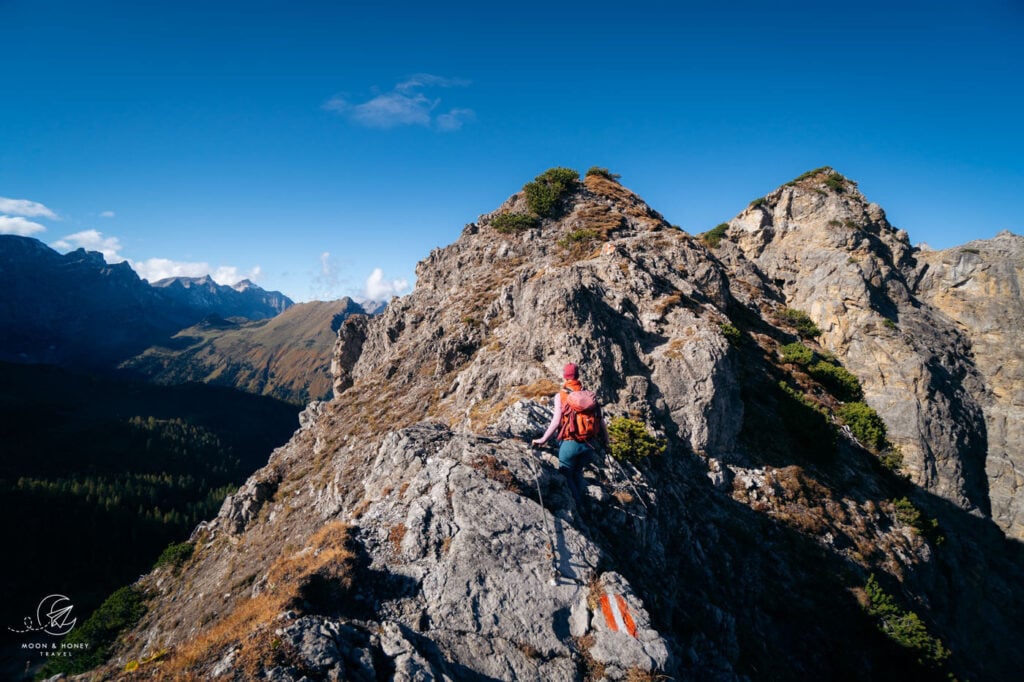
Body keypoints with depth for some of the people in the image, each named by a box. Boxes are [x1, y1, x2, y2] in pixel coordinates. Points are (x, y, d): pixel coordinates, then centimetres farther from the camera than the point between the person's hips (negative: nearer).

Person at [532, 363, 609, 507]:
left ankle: (574, 506, 13)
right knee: (578, 471, 27)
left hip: (570, 443, -4)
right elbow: (600, 420, 4)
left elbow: (556, 422, -12)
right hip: (589, 444, 4)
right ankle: (580, 501, 31)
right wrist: (605, 439, 17)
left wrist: (542, 440, -5)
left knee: (566, 475, 15)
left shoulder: (560, 395, -5)